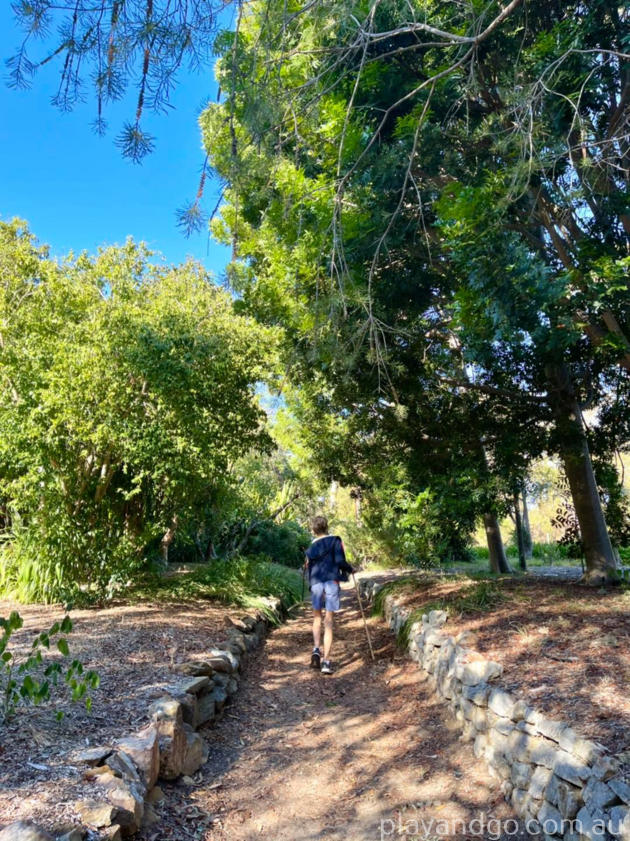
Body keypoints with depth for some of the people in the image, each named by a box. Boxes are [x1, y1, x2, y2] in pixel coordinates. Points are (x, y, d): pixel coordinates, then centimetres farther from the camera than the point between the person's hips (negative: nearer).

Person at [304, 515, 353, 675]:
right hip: (332, 582, -2)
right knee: (328, 621, 2)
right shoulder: (335, 541, 4)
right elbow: (340, 560, -7)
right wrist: (349, 569, 11)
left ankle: (316, 649, 2)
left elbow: (309, 567, 10)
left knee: (317, 617, 21)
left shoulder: (311, 547, 14)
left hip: (315, 583, 2)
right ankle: (326, 661, -1)